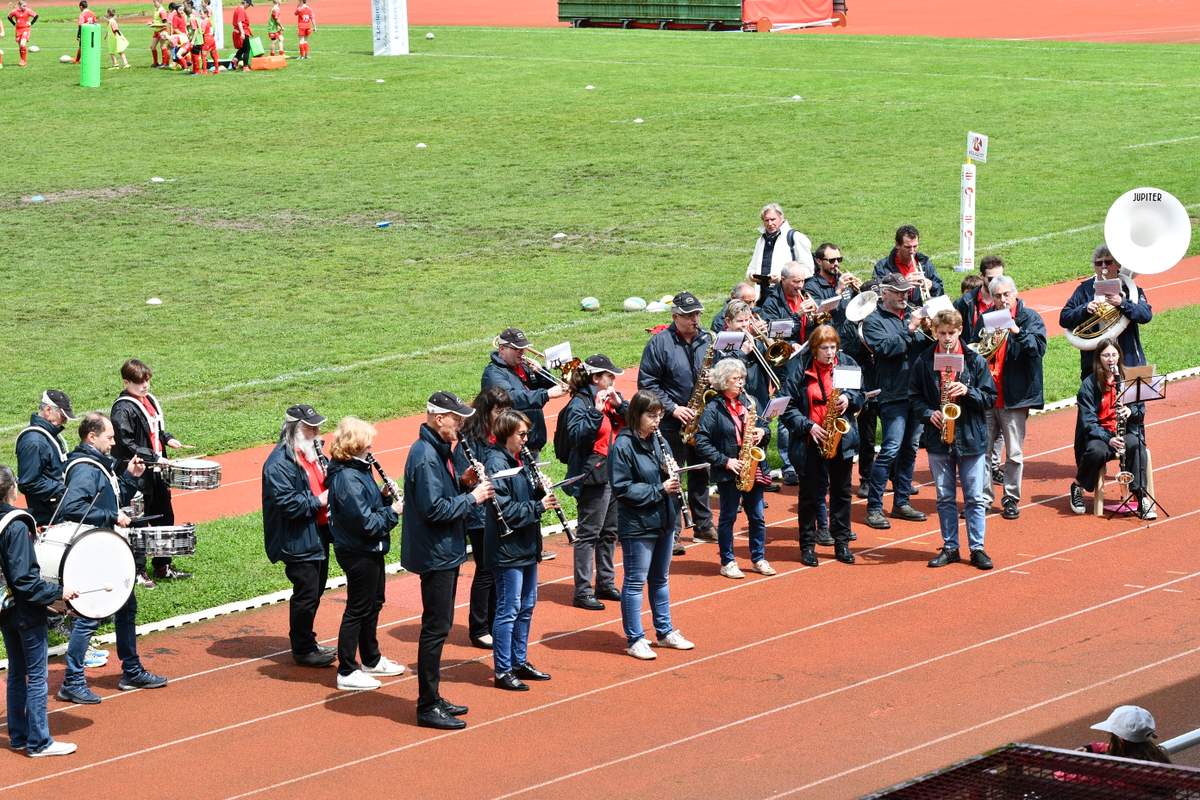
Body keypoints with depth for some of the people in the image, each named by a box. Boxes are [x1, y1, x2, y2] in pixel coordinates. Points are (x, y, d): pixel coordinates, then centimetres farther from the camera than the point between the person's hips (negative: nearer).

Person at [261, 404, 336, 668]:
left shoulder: (313, 454, 10)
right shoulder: (279, 463, -19)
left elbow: (328, 481, 20)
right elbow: (287, 503, -26)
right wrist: (319, 500, -22)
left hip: (319, 535, 9)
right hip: (297, 542, -9)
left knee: (315, 590, 17)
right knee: (306, 594, -3)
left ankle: (307, 641, 31)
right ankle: (302, 650, 9)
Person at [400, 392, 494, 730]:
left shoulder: (437, 450, 11)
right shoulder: (425, 457, -21)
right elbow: (435, 509, -25)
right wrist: (472, 497, -17)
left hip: (445, 553, 10)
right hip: (435, 555, -10)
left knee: (439, 626, 16)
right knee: (436, 629, -5)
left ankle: (433, 698, 24)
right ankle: (428, 708, 0)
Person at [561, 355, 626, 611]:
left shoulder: (611, 399, 13)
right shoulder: (579, 403, -10)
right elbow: (577, 435, -23)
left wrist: (620, 404, -7)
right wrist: (596, 411, -28)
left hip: (615, 474, 8)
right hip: (593, 477, -8)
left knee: (609, 532, 15)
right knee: (588, 534, -6)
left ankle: (605, 584, 26)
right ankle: (583, 591, -4)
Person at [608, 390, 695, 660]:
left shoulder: (658, 440, 6)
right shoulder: (623, 445, -15)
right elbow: (622, 487, -18)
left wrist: (671, 475, -6)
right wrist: (659, 490, -19)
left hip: (663, 520, 7)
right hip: (637, 525, -7)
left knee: (661, 579, 18)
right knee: (635, 582, 2)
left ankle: (665, 632, 29)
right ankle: (635, 640, 9)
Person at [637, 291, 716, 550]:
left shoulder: (706, 339, 6)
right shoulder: (660, 342, -9)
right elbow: (647, 382, -10)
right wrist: (673, 408, -16)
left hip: (702, 419, 5)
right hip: (672, 422, -5)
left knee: (700, 474, 15)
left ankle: (703, 526, 25)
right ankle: (670, 533, 0)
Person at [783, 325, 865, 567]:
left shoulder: (848, 364, 3)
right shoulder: (800, 369, -5)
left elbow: (860, 396, 9)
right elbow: (788, 406, -5)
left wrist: (848, 399, -13)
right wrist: (808, 426, -15)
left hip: (842, 440, 3)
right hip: (812, 441, -3)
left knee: (841, 492, 9)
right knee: (811, 493, 3)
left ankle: (842, 543, 18)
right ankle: (808, 545, 11)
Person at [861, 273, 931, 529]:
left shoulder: (911, 316, 16)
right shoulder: (874, 321, -1)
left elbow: (926, 346, 9)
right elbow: (885, 347, -18)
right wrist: (909, 331, -20)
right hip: (893, 393, -7)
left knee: (909, 449, 11)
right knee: (891, 449, -12)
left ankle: (902, 503, 20)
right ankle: (874, 507, -7)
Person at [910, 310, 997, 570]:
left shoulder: (975, 360, -2)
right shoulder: (924, 361, 2)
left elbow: (990, 397, -1)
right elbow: (914, 397, 7)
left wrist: (967, 391, -17)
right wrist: (928, 413, -10)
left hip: (971, 438, -1)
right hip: (938, 438, 1)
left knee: (975, 498, 1)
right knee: (945, 497, 8)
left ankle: (977, 548, 8)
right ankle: (950, 547, 17)